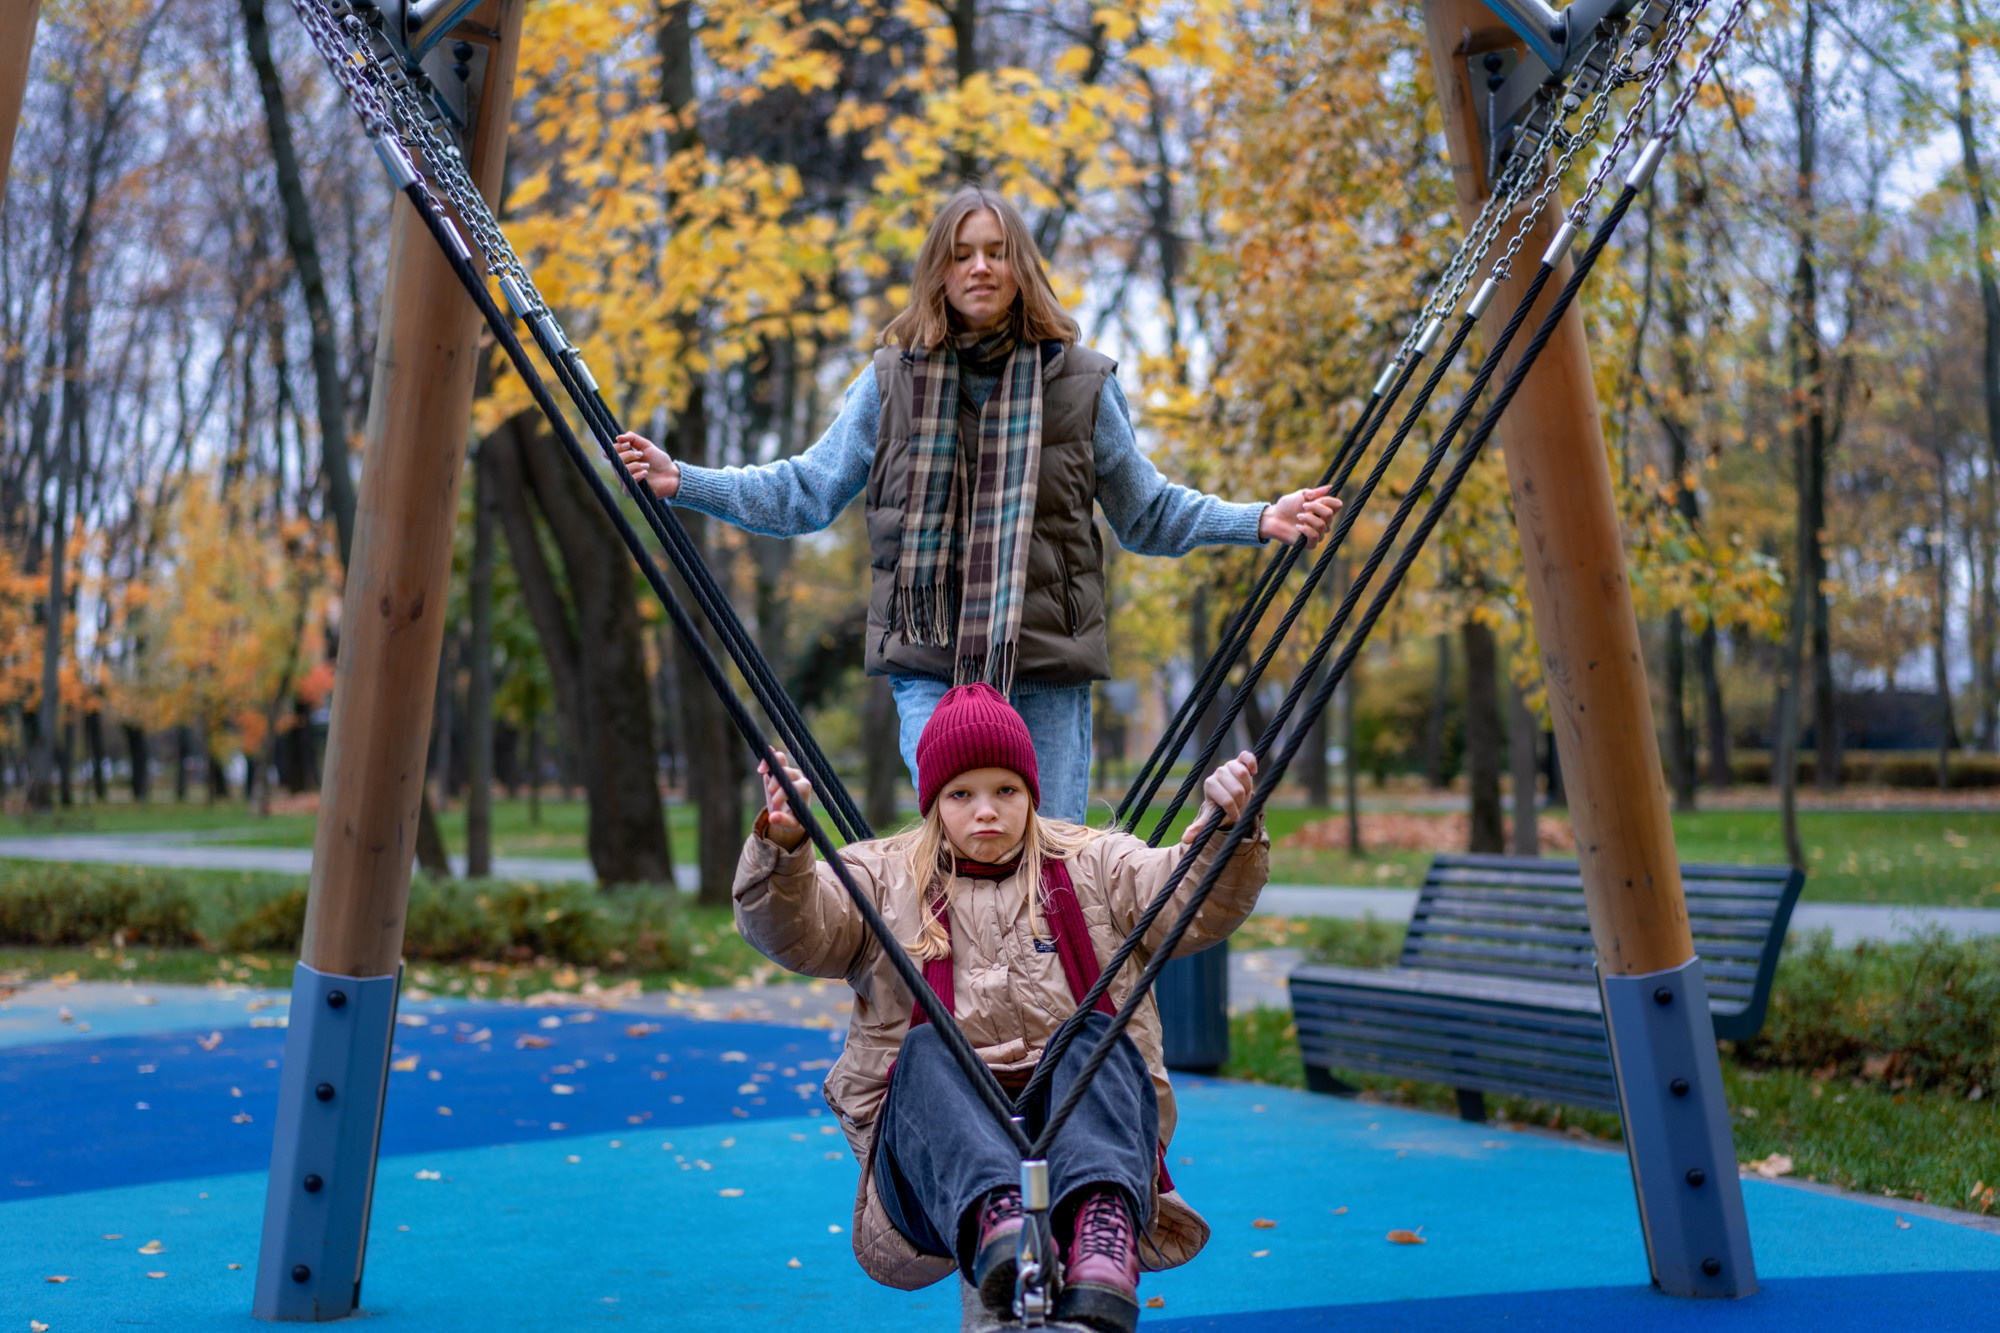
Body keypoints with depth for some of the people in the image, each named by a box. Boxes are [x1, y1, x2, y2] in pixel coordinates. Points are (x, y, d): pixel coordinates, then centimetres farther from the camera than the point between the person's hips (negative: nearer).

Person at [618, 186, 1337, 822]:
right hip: (930, 665, 0)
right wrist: (681, 481, 5)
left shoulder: (1079, 380, 6)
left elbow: (1147, 512, 14)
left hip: (1048, 667, 0)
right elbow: (806, 492, 12)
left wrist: (1260, 520, 4)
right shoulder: (893, 378, 7)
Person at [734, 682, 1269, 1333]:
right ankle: (993, 1216, -58)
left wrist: (1225, 831, -17)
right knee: (924, 1052, -30)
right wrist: (782, 846, -23)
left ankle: (1104, 1226, -56)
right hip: (934, 1144, 0)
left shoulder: (1092, 865, 18)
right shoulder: (883, 877, 15)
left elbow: (1194, 903, 3)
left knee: (1096, 1038, -28)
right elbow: (796, 931, -3)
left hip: (1080, 1113, 1)